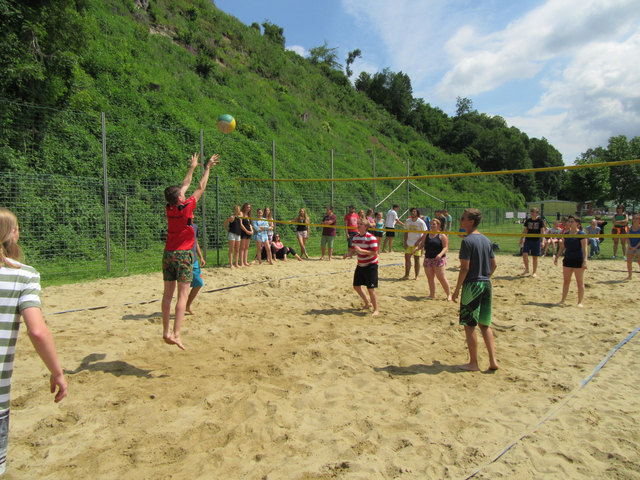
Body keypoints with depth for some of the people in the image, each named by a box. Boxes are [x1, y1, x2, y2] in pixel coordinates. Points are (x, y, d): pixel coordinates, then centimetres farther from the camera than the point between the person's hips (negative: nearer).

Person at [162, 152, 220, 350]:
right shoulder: (186, 207, -11)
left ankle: (166, 331, 12)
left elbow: (184, 185, 18)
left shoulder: (169, 208, 5)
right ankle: (175, 334, -12)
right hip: (183, 254, -6)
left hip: (168, 254, 6)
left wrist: (192, 167, 31)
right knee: (182, 295, -6)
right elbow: (201, 188, 1)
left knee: (168, 293, 8)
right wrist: (208, 167, 12)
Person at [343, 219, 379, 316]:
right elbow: (353, 249, 13)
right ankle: (367, 303, 34)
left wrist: (360, 250, -31)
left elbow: (374, 252, -23)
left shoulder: (371, 238, -18)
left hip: (371, 265, -8)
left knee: (370, 289, -8)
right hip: (360, 265, 8)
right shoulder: (356, 237, 5)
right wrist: (348, 254, -10)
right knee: (356, 286, 13)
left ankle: (376, 310, 7)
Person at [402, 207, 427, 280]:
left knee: (416, 259, 1)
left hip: (417, 244, -4)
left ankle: (416, 276, 11)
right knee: (407, 258, 2)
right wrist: (405, 241, 4)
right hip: (408, 243, 4)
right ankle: (406, 275, 9)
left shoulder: (421, 222, -8)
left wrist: (419, 241, -14)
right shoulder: (408, 221, 6)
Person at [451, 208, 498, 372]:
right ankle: (493, 360, 14)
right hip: (486, 284, 8)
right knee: (485, 324, 16)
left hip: (472, 285, -8)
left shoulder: (467, 241, -14)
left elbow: (465, 267, -18)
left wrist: (457, 290, -12)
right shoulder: (486, 240, 10)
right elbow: (494, 264, 14)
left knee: (469, 325, 3)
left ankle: (473, 363, 11)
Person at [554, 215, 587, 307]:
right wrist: (556, 257, 8)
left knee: (580, 282, 2)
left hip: (578, 260, -5)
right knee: (566, 281, 9)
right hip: (567, 259, 6)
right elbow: (562, 247, 15)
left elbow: (584, 248, -13)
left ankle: (580, 302, 8)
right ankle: (563, 300, 15)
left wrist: (585, 260, -21)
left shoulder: (581, 234, -8)